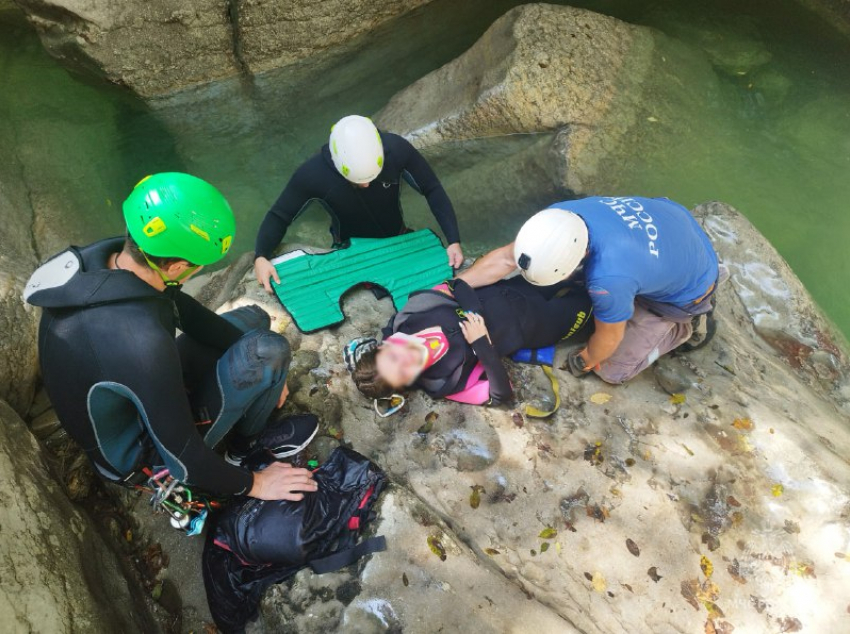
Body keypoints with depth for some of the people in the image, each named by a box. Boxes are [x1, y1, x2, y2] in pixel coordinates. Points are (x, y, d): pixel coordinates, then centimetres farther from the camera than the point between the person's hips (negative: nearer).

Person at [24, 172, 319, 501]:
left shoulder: (107, 257, -17)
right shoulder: (141, 342, -42)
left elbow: (186, 311, -2)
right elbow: (181, 458, -30)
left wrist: (265, 374, 1)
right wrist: (252, 484, -12)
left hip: (138, 393, 7)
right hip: (140, 450, -7)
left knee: (252, 319, 8)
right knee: (268, 350, -21)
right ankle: (245, 443, 6)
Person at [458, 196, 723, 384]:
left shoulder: (609, 278, -44)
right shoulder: (559, 216, -25)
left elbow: (609, 337, -23)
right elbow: (506, 258, -13)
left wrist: (586, 360, -2)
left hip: (688, 288, -5)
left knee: (614, 370, -1)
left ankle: (689, 325, 15)